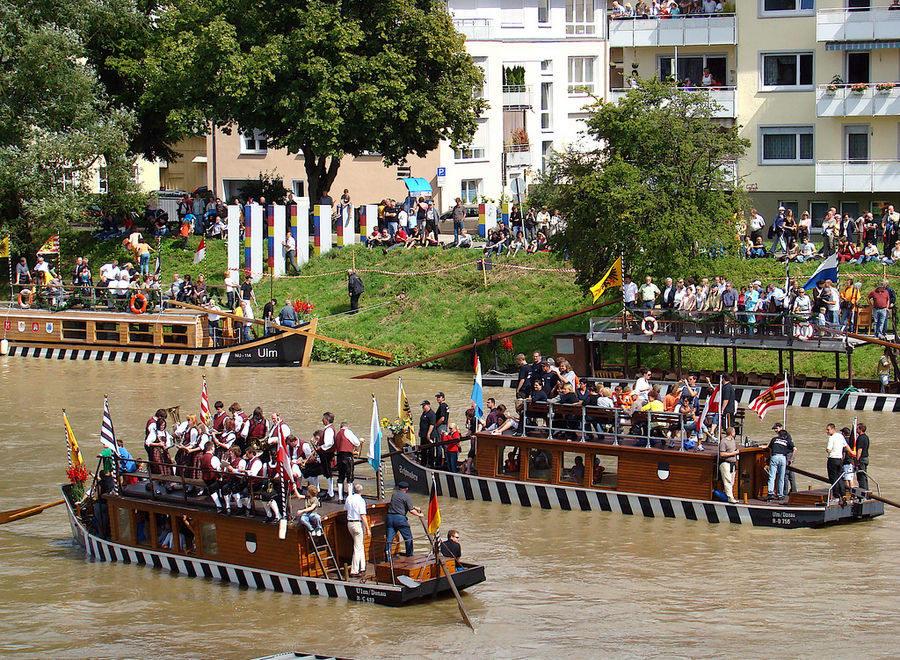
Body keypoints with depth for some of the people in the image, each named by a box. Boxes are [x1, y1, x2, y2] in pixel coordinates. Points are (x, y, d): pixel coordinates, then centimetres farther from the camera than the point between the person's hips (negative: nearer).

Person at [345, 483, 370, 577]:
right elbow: (363, 516, -19)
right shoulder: (360, 500, -16)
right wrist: (368, 529, -15)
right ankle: (354, 571, -5)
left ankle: (362, 568, 25)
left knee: (361, 545, 20)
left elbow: (345, 509, 20)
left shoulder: (349, 498, 4)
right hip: (358, 523, -7)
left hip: (349, 523, 7)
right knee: (358, 548, -3)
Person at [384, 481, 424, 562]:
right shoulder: (406, 496, -2)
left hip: (389, 517, 5)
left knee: (389, 539, 2)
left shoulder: (394, 494, 17)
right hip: (400, 518, -5)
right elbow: (411, 510, -8)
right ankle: (409, 556, 17)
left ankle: (387, 559, -4)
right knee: (408, 538, 11)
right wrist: (419, 515, 9)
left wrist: (415, 507, 36)